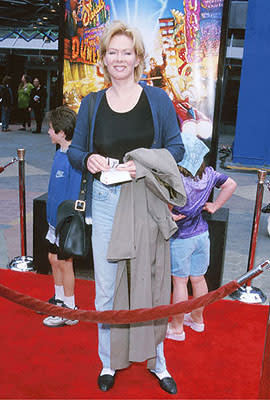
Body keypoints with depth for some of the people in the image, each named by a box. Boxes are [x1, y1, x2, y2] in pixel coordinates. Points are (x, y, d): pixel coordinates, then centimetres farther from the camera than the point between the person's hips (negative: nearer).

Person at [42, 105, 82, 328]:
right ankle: (59, 300, 37)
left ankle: (70, 311, 19)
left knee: (64, 262, 3)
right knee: (54, 259, 19)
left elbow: (73, 195, -23)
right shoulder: (60, 152, 6)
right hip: (56, 218, 9)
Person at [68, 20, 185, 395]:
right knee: (106, 285, 8)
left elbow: (177, 146, 3)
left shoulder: (158, 99, 2)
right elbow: (75, 150, 12)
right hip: (106, 201, 1)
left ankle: (156, 361, 29)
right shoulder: (91, 104, 7)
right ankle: (109, 361, 29)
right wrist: (88, 160, -12)